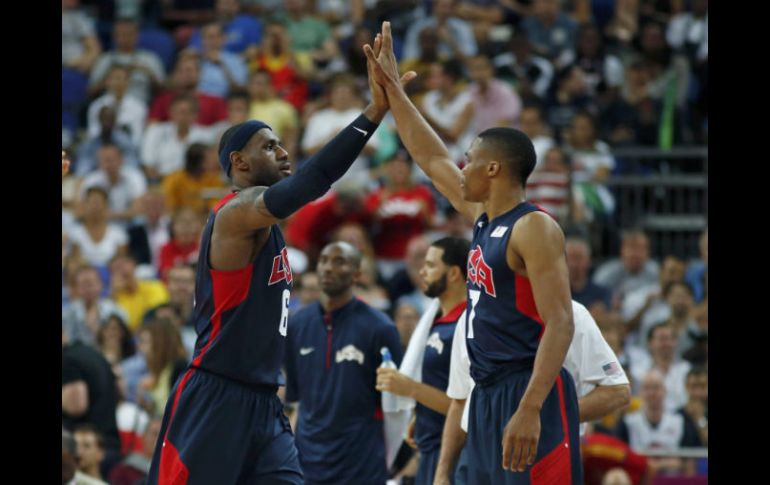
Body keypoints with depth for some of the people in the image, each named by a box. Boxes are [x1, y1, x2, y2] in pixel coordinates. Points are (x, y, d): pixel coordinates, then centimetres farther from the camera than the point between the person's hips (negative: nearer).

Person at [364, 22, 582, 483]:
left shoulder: (534, 229, -13)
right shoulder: (484, 218, 14)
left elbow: (559, 324, -20)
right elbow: (432, 158, 28)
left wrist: (530, 409, -29)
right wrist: (392, 89, 27)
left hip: (529, 394, -10)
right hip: (488, 394, 10)